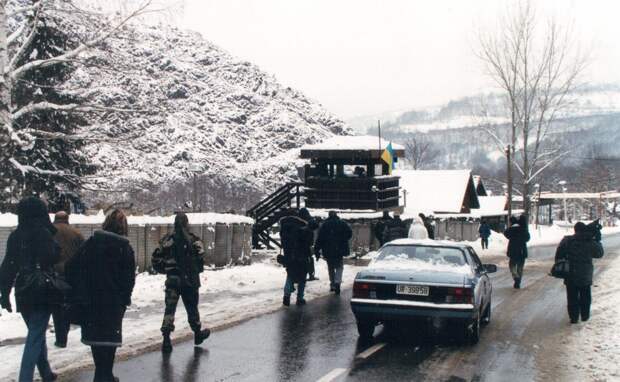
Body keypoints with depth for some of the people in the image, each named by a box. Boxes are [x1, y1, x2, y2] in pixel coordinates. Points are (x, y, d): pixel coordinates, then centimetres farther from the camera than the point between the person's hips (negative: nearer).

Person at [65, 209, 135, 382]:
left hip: (91, 300, 2)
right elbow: (129, 277, -5)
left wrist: (79, 293, 2)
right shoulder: (125, 248, -5)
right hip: (114, 302, -1)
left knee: (95, 335, 12)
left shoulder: (92, 243, -2)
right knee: (110, 336, 8)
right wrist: (125, 299, 6)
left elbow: (72, 267, -6)